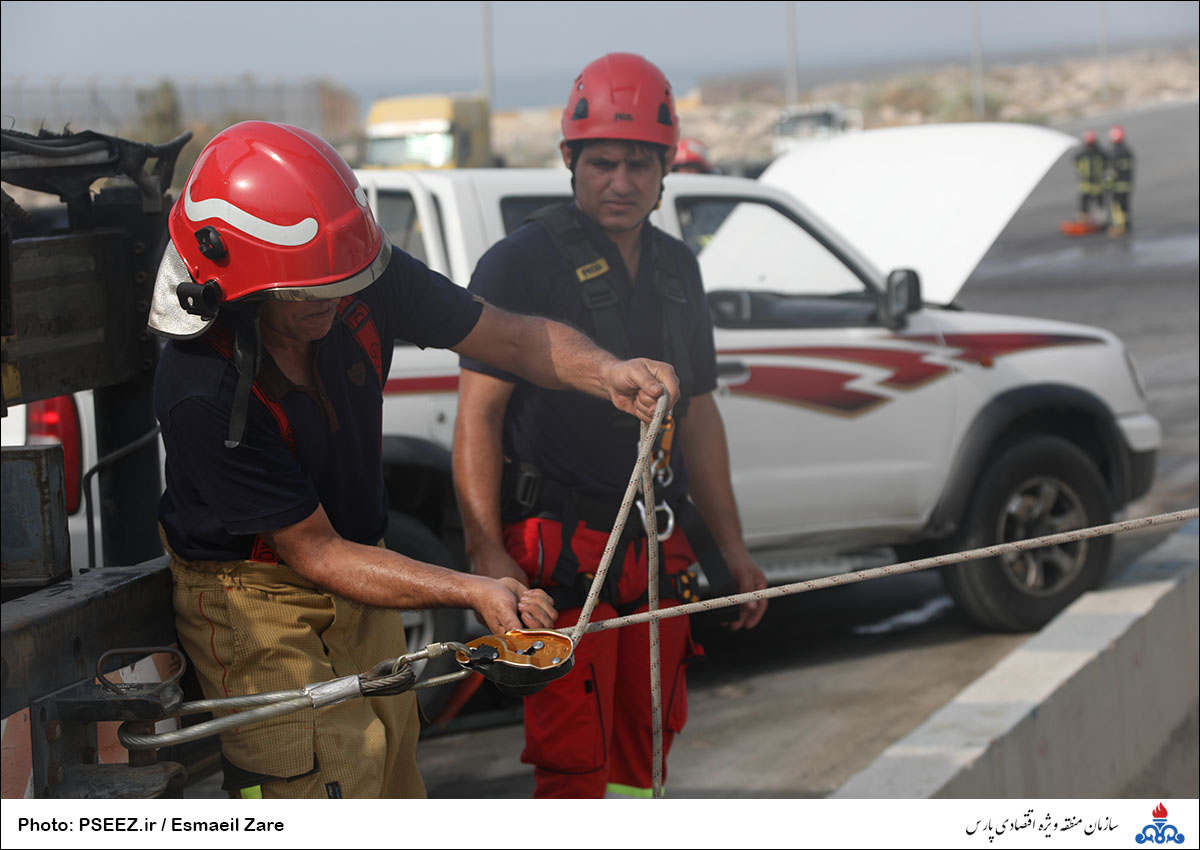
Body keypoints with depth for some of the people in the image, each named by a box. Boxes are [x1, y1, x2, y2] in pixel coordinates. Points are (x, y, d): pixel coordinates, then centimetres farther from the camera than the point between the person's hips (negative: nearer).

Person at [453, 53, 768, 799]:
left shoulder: (676, 268, 15)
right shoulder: (521, 263, -6)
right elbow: (479, 414, -10)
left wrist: (731, 547, 19)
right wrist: (487, 553, -20)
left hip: (657, 550, 7)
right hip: (559, 551, -7)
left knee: (642, 751, 12)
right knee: (573, 763, -10)